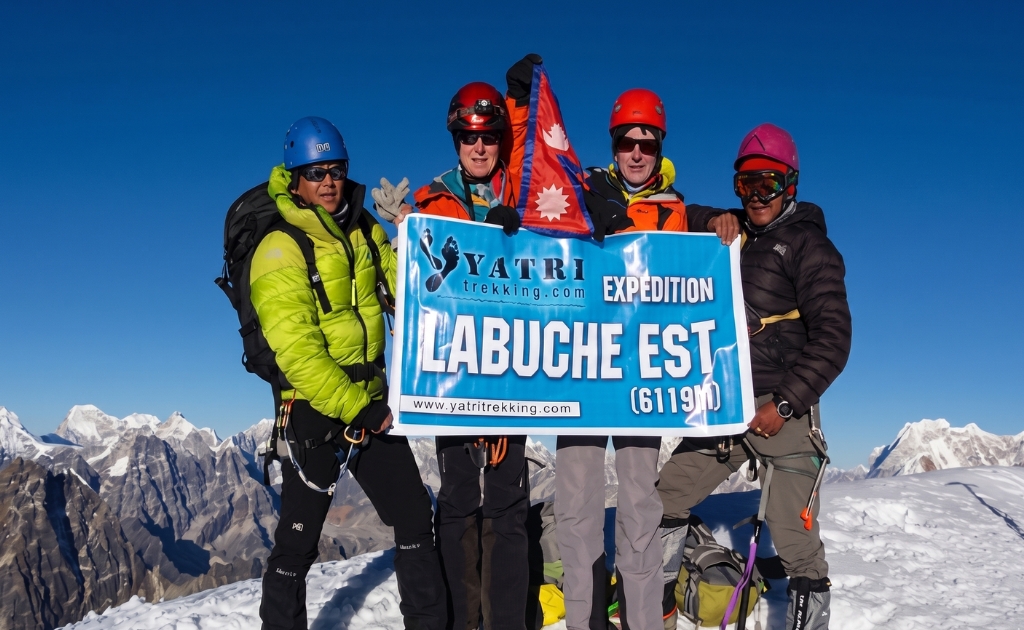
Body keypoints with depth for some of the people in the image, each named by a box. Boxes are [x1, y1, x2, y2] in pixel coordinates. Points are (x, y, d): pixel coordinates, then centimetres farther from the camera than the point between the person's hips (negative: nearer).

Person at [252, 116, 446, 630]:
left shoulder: (365, 231, 7)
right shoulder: (280, 251, -12)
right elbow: (297, 351, -19)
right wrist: (355, 409, -24)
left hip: (372, 400, 6)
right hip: (315, 410, -6)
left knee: (415, 517, 11)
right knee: (298, 540, 4)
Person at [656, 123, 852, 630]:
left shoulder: (807, 243, -1)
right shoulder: (732, 237, 15)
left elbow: (832, 337, -8)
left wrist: (785, 403, -15)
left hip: (784, 410, -6)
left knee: (794, 538, -4)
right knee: (664, 502, 8)